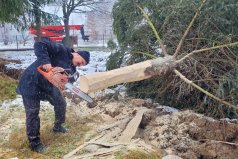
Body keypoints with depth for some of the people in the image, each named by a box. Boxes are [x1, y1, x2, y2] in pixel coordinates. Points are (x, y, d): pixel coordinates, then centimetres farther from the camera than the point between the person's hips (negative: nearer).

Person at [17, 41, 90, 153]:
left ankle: (58, 126, 37)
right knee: (33, 113, -2)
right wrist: (45, 61, -38)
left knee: (61, 103, 14)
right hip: (31, 83, -8)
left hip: (48, 84, 8)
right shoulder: (61, 50, -19)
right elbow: (39, 45, -28)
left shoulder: (72, 68, 3)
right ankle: (34, 143, 10)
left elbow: (70, 80, -9)